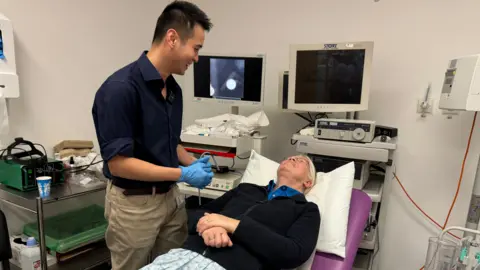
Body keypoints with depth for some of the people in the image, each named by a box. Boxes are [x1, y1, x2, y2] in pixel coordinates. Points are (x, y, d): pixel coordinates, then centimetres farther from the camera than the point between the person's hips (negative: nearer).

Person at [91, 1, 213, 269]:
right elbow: (118, 162, -24)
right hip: (134, 203, -7)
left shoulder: (173, 88, 3)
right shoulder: (121, 88, -23)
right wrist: (182, 174, -21)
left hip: (172, 196, 7)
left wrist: (193, 162, -3)